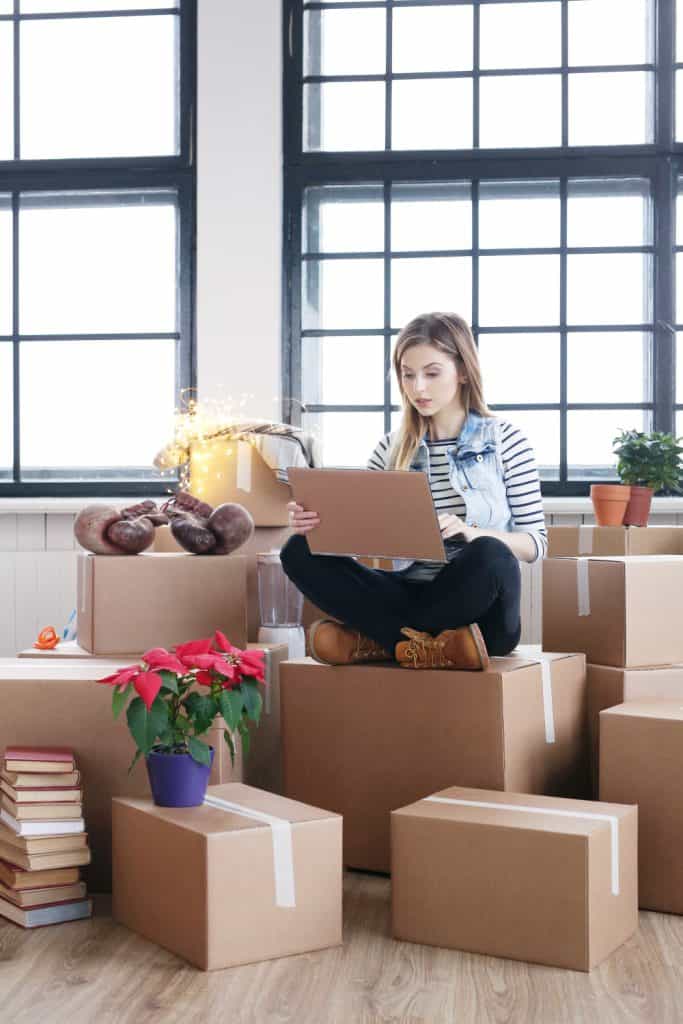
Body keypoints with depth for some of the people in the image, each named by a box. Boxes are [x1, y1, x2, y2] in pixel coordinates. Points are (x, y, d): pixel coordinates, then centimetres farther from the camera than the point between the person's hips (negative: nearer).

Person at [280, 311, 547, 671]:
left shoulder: (505, 440, 4)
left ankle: (376, 641, -20)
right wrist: (317, 522, -15)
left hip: (475, 607, -2)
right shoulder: (392, 448, 11)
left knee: (490, 556, -37)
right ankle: (429, 647, -27)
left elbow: (535, 543, 0)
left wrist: (471, 533, -19)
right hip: (409, 597, 3)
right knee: (300, 552, -17)